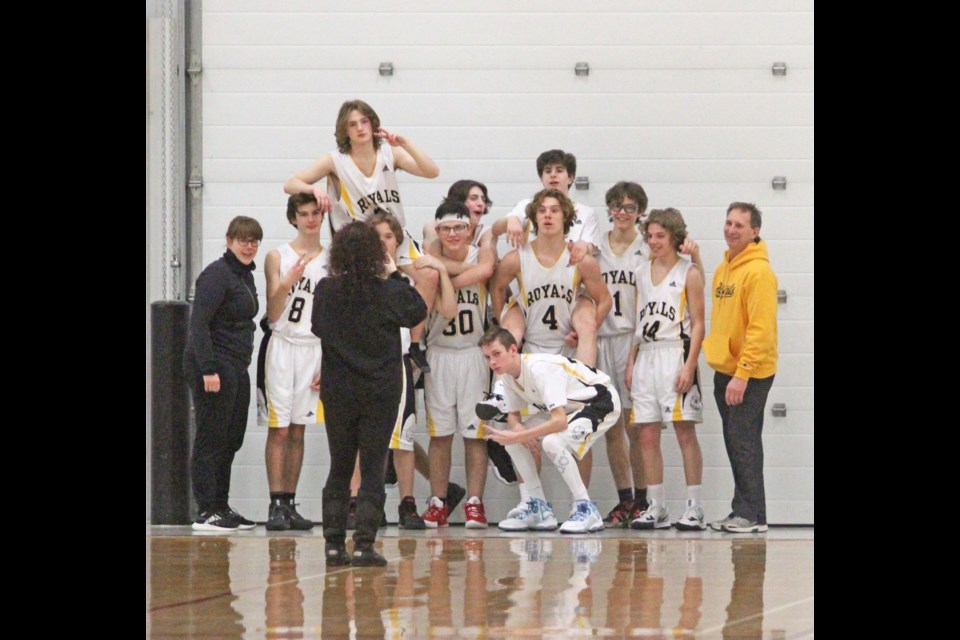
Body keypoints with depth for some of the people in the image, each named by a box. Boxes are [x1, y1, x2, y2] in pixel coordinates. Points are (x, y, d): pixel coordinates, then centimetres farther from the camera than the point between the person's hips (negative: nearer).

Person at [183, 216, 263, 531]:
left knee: (231, 440, 11)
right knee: (211, 439, -7)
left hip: (236, 368, 9)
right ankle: (207, 512, -5)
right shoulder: (217, 274, -12)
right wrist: (208, 369, -24)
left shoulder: (245, 275, 16)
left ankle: (221, 507, 17)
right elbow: (199, 323, -19)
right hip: (213, 367, -9)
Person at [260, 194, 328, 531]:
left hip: (315, 349, 3)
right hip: (283, 347, -3)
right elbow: (273, 314, -3)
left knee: (298, 430, 5)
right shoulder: (278, 257, 0)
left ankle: (290, 504, 8)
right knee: (278, 429, -6)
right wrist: (288, 282, -20)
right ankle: (276, 505, -7)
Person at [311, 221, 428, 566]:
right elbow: (418, 311, 8)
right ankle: (364, 545, -5)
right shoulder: (388, 291, -11)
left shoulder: (326, 291, -6)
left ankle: (333, 544, 9)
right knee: (373, 469, 2)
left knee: (339, 468, 12)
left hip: (337, 392, 2)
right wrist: (395, 276, 11)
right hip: (381, 392, -2)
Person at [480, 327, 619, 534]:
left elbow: (559, 421, -39)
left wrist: (517, 437, -38)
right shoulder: (507, 374, -5)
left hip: (601, 401, -9)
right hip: (569, 407, 9)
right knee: (510, 436, -2)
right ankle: (539, 509, 6)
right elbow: (512, 414, 8)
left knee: (552, 442, -32)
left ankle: (586, 509, -19)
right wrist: (517, 427, -16)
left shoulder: (539, 368, -33)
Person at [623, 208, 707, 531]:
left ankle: (694, 508, -4)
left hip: (676, 353, -5)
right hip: (646, 356, 5)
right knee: (647, 435, 3)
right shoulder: (642, 272, 15)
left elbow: (698, 324, -4)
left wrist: (690, 365, -14)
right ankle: (655, 508, 8)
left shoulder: (689, 274, -1)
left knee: (685, 432, -6)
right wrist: (631, 361, 10)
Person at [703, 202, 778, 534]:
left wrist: (742, 374, -22)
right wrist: (714, 352, 14)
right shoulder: (723, 268, 14)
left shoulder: (758, 271, -14)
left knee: (744, 441, -9)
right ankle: (742, 512, 15)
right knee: (735, 443, 10)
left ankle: (751, 515, -6)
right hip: (724, 370, 9)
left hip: (750, 374, -9)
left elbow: (761, 328, -19)